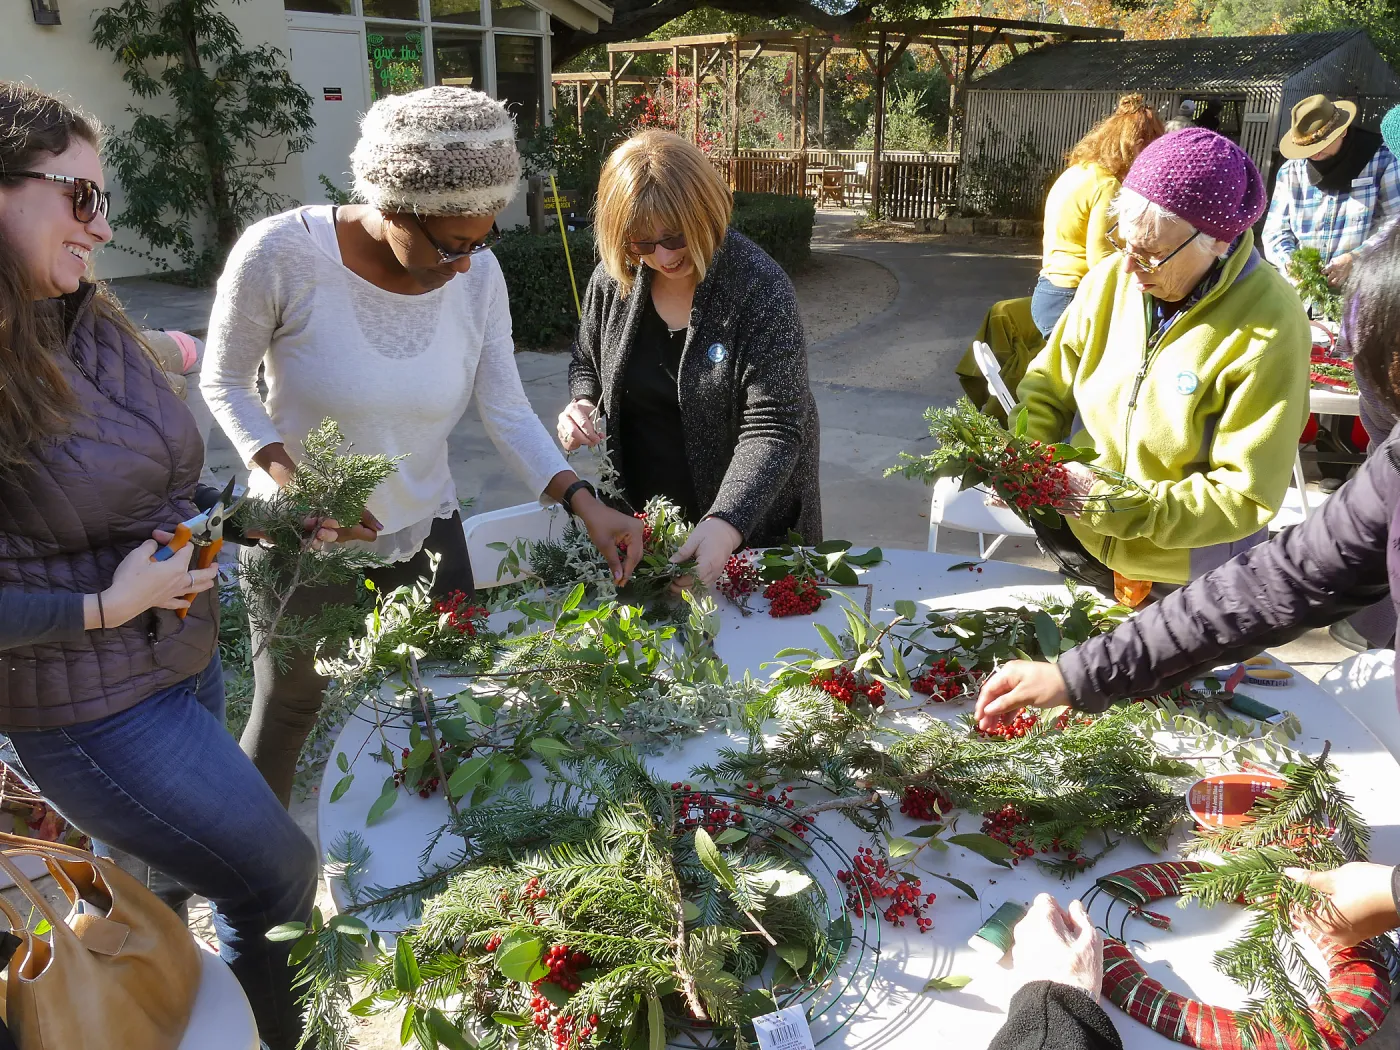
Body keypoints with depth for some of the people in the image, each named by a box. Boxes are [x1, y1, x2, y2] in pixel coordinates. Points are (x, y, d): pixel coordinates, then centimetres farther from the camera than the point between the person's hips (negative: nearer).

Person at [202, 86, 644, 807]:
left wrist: (583, 503, -20)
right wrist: (292, 484, -24)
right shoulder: (280, 254, -24)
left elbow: (508, 413, -7)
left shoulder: (476, 274, -13)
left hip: (426, 532, 4)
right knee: (289, 708, 16)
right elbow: (225, 382, -9)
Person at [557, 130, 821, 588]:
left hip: (750, 517, -4)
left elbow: (772, 429, -28)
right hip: (639, 515, 4)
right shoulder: (613, 279, -7)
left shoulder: (761, 290, -23)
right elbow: (586, 364, 12)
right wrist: (580, 404, -11)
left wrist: (726, 523, -41)